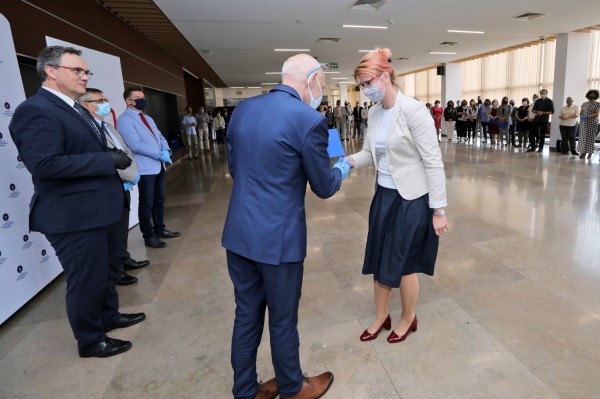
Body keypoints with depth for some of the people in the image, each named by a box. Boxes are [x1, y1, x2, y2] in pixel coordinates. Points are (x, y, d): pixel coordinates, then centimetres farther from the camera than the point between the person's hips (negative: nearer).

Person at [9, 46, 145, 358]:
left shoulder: (77, 109, 14)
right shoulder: (35, 110, -17)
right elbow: (44, 164, -28)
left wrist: (112, 159, 1)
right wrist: (109, 161, -25)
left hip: (100, 210, 10)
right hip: (75, 216, -10)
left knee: (108, 269, 23)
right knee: (86, 280, 7)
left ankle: (109, 316, 44)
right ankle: (90, 340, 28)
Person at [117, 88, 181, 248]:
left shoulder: (148, 119, 18)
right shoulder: (124, 120, -10)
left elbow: (160, 137, 15)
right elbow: (136, 145, -19)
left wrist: (166, 151, -6)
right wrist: (160, 155, -16)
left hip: (159, 166, 8)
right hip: (145, 168, -8)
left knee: (159, 199, 15)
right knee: (147, 203, 2)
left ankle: (159, 229, 29)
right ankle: (148, 236, 13)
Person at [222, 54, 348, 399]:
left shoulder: (244, 109, 5)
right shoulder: (309, 120, -16)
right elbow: (324, 187, -6)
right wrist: (341, 169, 16)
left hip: (238, 233, 7)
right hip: (278, 237, -6)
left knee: (246, 315, 20)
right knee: (283, 319, 15)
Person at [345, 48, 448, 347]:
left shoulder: (413, 111, -18)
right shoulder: (375, 112, 4)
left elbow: (434, 163, -17)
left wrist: (438, 210, -15)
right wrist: (350, 161, -12)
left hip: (410, 199, -7)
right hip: (383, 195, 7)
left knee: (403, 263, 9)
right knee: (378, 259, 16)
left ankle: (408, 319, 36)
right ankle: (381, 316, 38)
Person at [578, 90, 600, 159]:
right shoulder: (584, 104, 12)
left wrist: (586, 116, -22)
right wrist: (581, 116, -11)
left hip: (593, 123, -3)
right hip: (584, 123, 3)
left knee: (591, 138, -1)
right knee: (583, 137, -2)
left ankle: (590, 153, 5)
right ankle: (583, 152, 2)